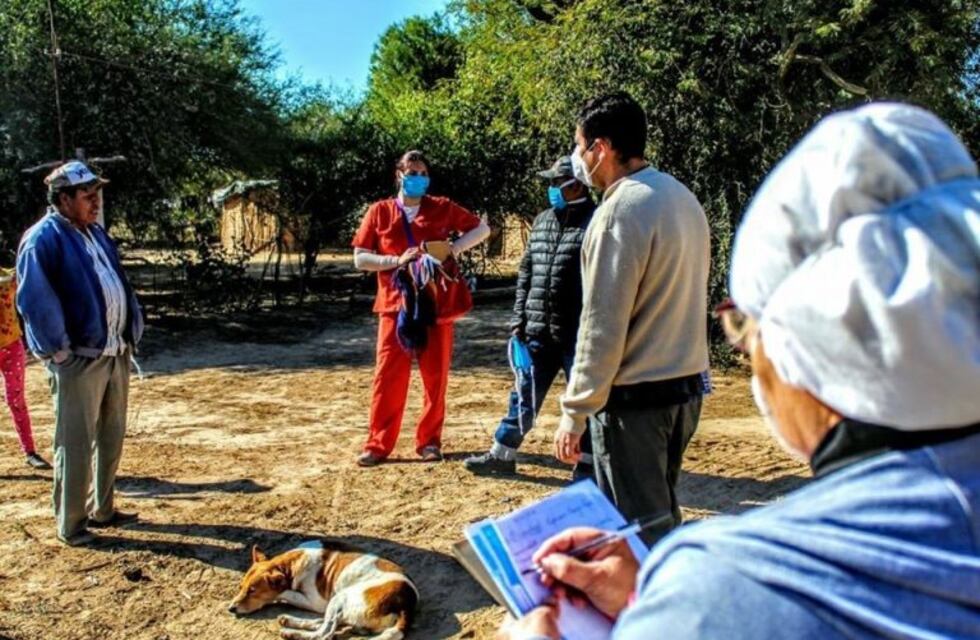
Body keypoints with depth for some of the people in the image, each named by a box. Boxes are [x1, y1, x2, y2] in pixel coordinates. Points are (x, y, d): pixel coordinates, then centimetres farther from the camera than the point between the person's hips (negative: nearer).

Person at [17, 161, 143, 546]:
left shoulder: (96, 235, 15)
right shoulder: (42, 239, -11)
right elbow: (35, 300, -18)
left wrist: (132, 333, 12)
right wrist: (57, 351, -16)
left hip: (116, 353, 8)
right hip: (80, 359, -8)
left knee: (111, 438, 15)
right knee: (76, 444, 0)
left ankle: (102, 510, 29)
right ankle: (70, 524, 13)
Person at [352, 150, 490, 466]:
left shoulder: (442, 208, 6)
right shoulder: (380, 212, 4)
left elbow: (482, 228, 9)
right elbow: (359, 259, 2)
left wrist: (454, 248, -7)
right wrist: (396, 261, -14)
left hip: (437, 305, 1)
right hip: (396, 304, -1)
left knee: (435, 375, 5)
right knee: (389, 375, -2)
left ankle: (429, 440, 17)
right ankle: (378, 444, 7)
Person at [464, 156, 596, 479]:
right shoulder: (542, 221, 12)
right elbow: (526, 271, 16)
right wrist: (519, 316, 9)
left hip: (579, 334, -6)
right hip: (538, 331, 6)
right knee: (524, 396, 15)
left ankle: (587, 463, 21)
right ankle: (502, 454, 28)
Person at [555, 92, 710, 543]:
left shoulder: (622, 210, -17)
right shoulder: (682, 198, 10)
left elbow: (603, 325, -20)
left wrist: (575, 412, -15)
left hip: (635, 395, -9)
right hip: (686, 386, 9)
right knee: (662, 512, 22)